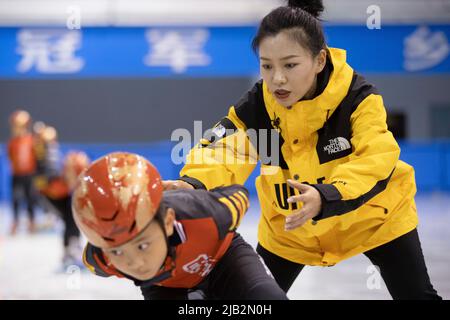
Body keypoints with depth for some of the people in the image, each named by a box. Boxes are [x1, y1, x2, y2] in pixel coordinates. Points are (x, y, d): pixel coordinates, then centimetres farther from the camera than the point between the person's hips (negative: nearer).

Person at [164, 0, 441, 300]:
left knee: (417, 294, 7)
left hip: (371, 216, -2)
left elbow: (376, 160, -39)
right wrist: (193, 184, -50)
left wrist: (326, 198, -58)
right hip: (288, 227, 3)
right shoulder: (256, 104, -19)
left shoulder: (358, 96, -28)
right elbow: (223, 150, -26)